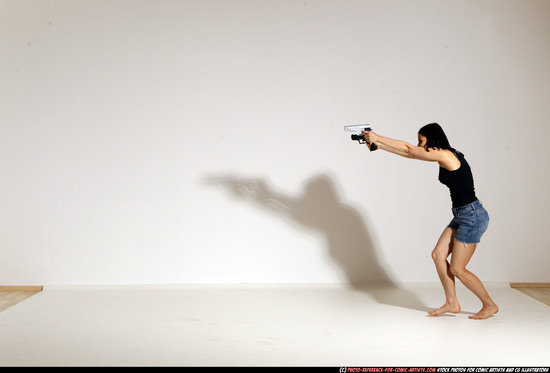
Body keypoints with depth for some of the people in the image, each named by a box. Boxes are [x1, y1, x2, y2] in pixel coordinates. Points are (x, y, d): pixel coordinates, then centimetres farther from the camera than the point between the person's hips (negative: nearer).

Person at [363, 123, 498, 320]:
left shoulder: (445, 155, -17)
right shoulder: (444, 156, 10)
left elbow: (409, 150, -13)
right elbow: (410, 152, 12)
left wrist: (378, 138, -7)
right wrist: (378, 144, 8)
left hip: (472, 217, -10)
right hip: (462, 215, 10)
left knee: (457, 269, -2)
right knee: (438, 255, 9)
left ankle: (490, 305, 13)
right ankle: (452, 303, 17)